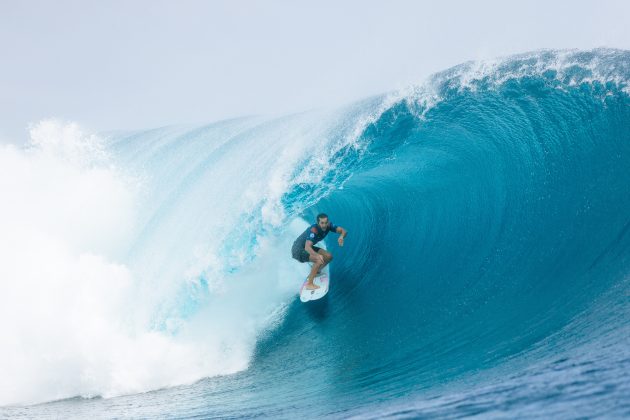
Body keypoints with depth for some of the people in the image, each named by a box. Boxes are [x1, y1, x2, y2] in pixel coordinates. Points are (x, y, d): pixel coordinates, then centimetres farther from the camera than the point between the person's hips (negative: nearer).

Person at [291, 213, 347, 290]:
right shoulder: (313, 230, -33)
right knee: (319, 260, -27)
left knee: (329, 256, 4)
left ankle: (315, 273, 18)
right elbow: (307, 247, -45)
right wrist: (317, 255, -63)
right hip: (298, 249, -8)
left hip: (308, 247, 9)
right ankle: (309, 284, -22)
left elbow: (344, 231, -11)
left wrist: (341, 236, -36)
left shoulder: (328, 226, -11)